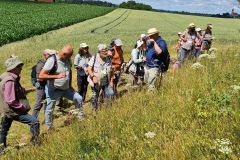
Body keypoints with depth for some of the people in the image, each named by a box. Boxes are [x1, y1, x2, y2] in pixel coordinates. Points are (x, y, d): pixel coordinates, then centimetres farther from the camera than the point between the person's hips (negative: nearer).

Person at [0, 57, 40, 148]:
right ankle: (35, 143, -5)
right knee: (34, 122, -12)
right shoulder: (10, 81, -23)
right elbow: (10, 101, -28)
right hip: (13, 111, -11)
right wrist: (22, 107, -18)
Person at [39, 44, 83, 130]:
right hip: (53, 90, -6)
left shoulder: (68, 60, -2)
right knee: (49, 110, 7)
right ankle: (49, 128, 25)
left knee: (79, 98, 6)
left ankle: (81, 117, 24)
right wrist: (57, 76, -32)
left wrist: (70, 85, 13)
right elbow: (41, 75, -28)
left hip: (65, 89, 6)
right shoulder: (52, 61, -23)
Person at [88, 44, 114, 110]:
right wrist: (93, 76, -25)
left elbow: (111, 71, 9)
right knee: (95, 97, 7)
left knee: (111, 94, -5)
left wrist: (111, 81, 6)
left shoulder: (108, 59, 1)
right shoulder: (94, 58, -11)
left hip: (106, 82, 3)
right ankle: (95, 109, 27)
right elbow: (89, 69, -10)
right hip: (96, 82, -3)